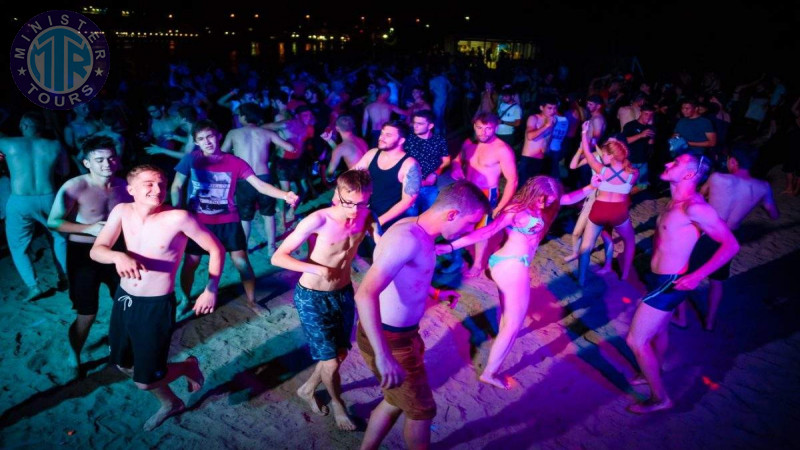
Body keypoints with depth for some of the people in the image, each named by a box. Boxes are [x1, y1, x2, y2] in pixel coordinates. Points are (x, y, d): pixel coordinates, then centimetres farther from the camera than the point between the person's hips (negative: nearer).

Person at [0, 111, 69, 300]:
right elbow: (65, 172, 13)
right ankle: (64, 278, 25)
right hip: (48, 199, 1)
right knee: (60, 236, 26)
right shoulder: (55, 146, 3)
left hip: (19, 202, -1)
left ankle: (33, 286, 4)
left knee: (18, 245, 16)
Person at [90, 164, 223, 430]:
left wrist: (211, 290, -15)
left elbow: (216, 249, -13)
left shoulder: (178, 218, -22)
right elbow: (96, 251, -8)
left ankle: (189, 367, 33)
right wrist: (119, 256, -30)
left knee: (145, 381, 1)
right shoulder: (122, 212, -6)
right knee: (123, 365, 23)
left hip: (156, 306, -6)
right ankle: (170, 403, 47)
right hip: (123, 299, 7)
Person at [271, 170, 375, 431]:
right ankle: (338, 404, 33)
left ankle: (307, 389, 46)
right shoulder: (318, 220, -26)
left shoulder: (365, 217, -11)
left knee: (341, 353, 19)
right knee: (331, 362, 2)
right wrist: (318, 269, -33)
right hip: (313, 298, -5)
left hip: (343, 294, 6)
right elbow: (278, 257, -24)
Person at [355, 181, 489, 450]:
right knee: (422, 410, 12)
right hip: (388, 339, -9)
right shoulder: (407, 238, -30)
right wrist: (383, 355, -45)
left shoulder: (419, 231, 1)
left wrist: (434, 293, 23)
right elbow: (366, 295, -40)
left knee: (396, 402, 26)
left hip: (403, 333, 9)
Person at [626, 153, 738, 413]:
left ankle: (660, 398, 15)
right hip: (660, 279, 9)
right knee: (658, 331, 27)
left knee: (636, 341, -2)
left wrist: (696, 276, -27)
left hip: (669, 284, -9)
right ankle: (653, 373, 49)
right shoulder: (676, 202, 4)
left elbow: (731, 245, -24)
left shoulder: (694, 207, -25)